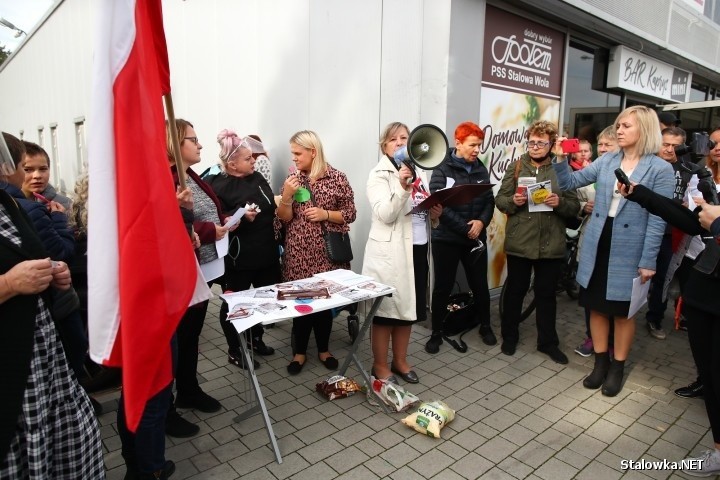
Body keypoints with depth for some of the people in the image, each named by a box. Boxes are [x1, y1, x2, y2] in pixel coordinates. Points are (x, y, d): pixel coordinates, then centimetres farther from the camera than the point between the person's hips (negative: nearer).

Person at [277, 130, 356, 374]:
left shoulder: (337, 178, -3)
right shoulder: (292, 179, 3)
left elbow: (350, 214, 0)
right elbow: (284, 218, 0)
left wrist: (325, 214, -15)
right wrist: (286, 196, -16)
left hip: (327, 250, -1)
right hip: (298, 251, 2)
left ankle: (324, 349, 27)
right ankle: (300, 352, 22)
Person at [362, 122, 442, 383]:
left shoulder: (420, 172, 13)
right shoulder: (379, 174, -7)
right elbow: (385, 215, -19)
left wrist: (435, 214, -2)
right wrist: (402, 187, -32)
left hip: (418, 249, 7)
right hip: (390, 252, -7)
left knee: (409, 307, 15)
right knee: (386, 308, 4)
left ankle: (400, 360, 32)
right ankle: (380, 364, 21)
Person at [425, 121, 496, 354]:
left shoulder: (481, 170, 8)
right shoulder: (442, 169, -6)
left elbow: (489, 201, 7)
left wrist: (482, 221, -13)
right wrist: (465, 229, -17)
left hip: (476, 238, 4)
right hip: (447, 238, -4)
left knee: (480, 284, 11)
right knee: (443, 287, 4)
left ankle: (485, 326, 33)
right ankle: (436, 333, 19)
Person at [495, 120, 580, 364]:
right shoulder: (516, 167, 3)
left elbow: (575, 206, 2)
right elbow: (500, 199, 2)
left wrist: (559, 202, -18)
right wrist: (512, 201, -18)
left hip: (551, 244, 1)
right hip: (519, 242, 0)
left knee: (547, 294, 12)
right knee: (515, 291, 12)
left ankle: (548, 341, 28)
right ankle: (509, 336, 29)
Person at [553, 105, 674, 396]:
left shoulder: (661, 169, -9)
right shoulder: (606, 160, 4)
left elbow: (657, 220, -11)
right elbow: (571, 182, 5)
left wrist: (648, 261, -13)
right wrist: (561, 159, -12)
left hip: (628, 252, -4)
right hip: (597, 246, 4)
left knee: (623, 312, 10)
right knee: (597, 307, 13)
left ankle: (617, 368, 28)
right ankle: (601, 362, 30)